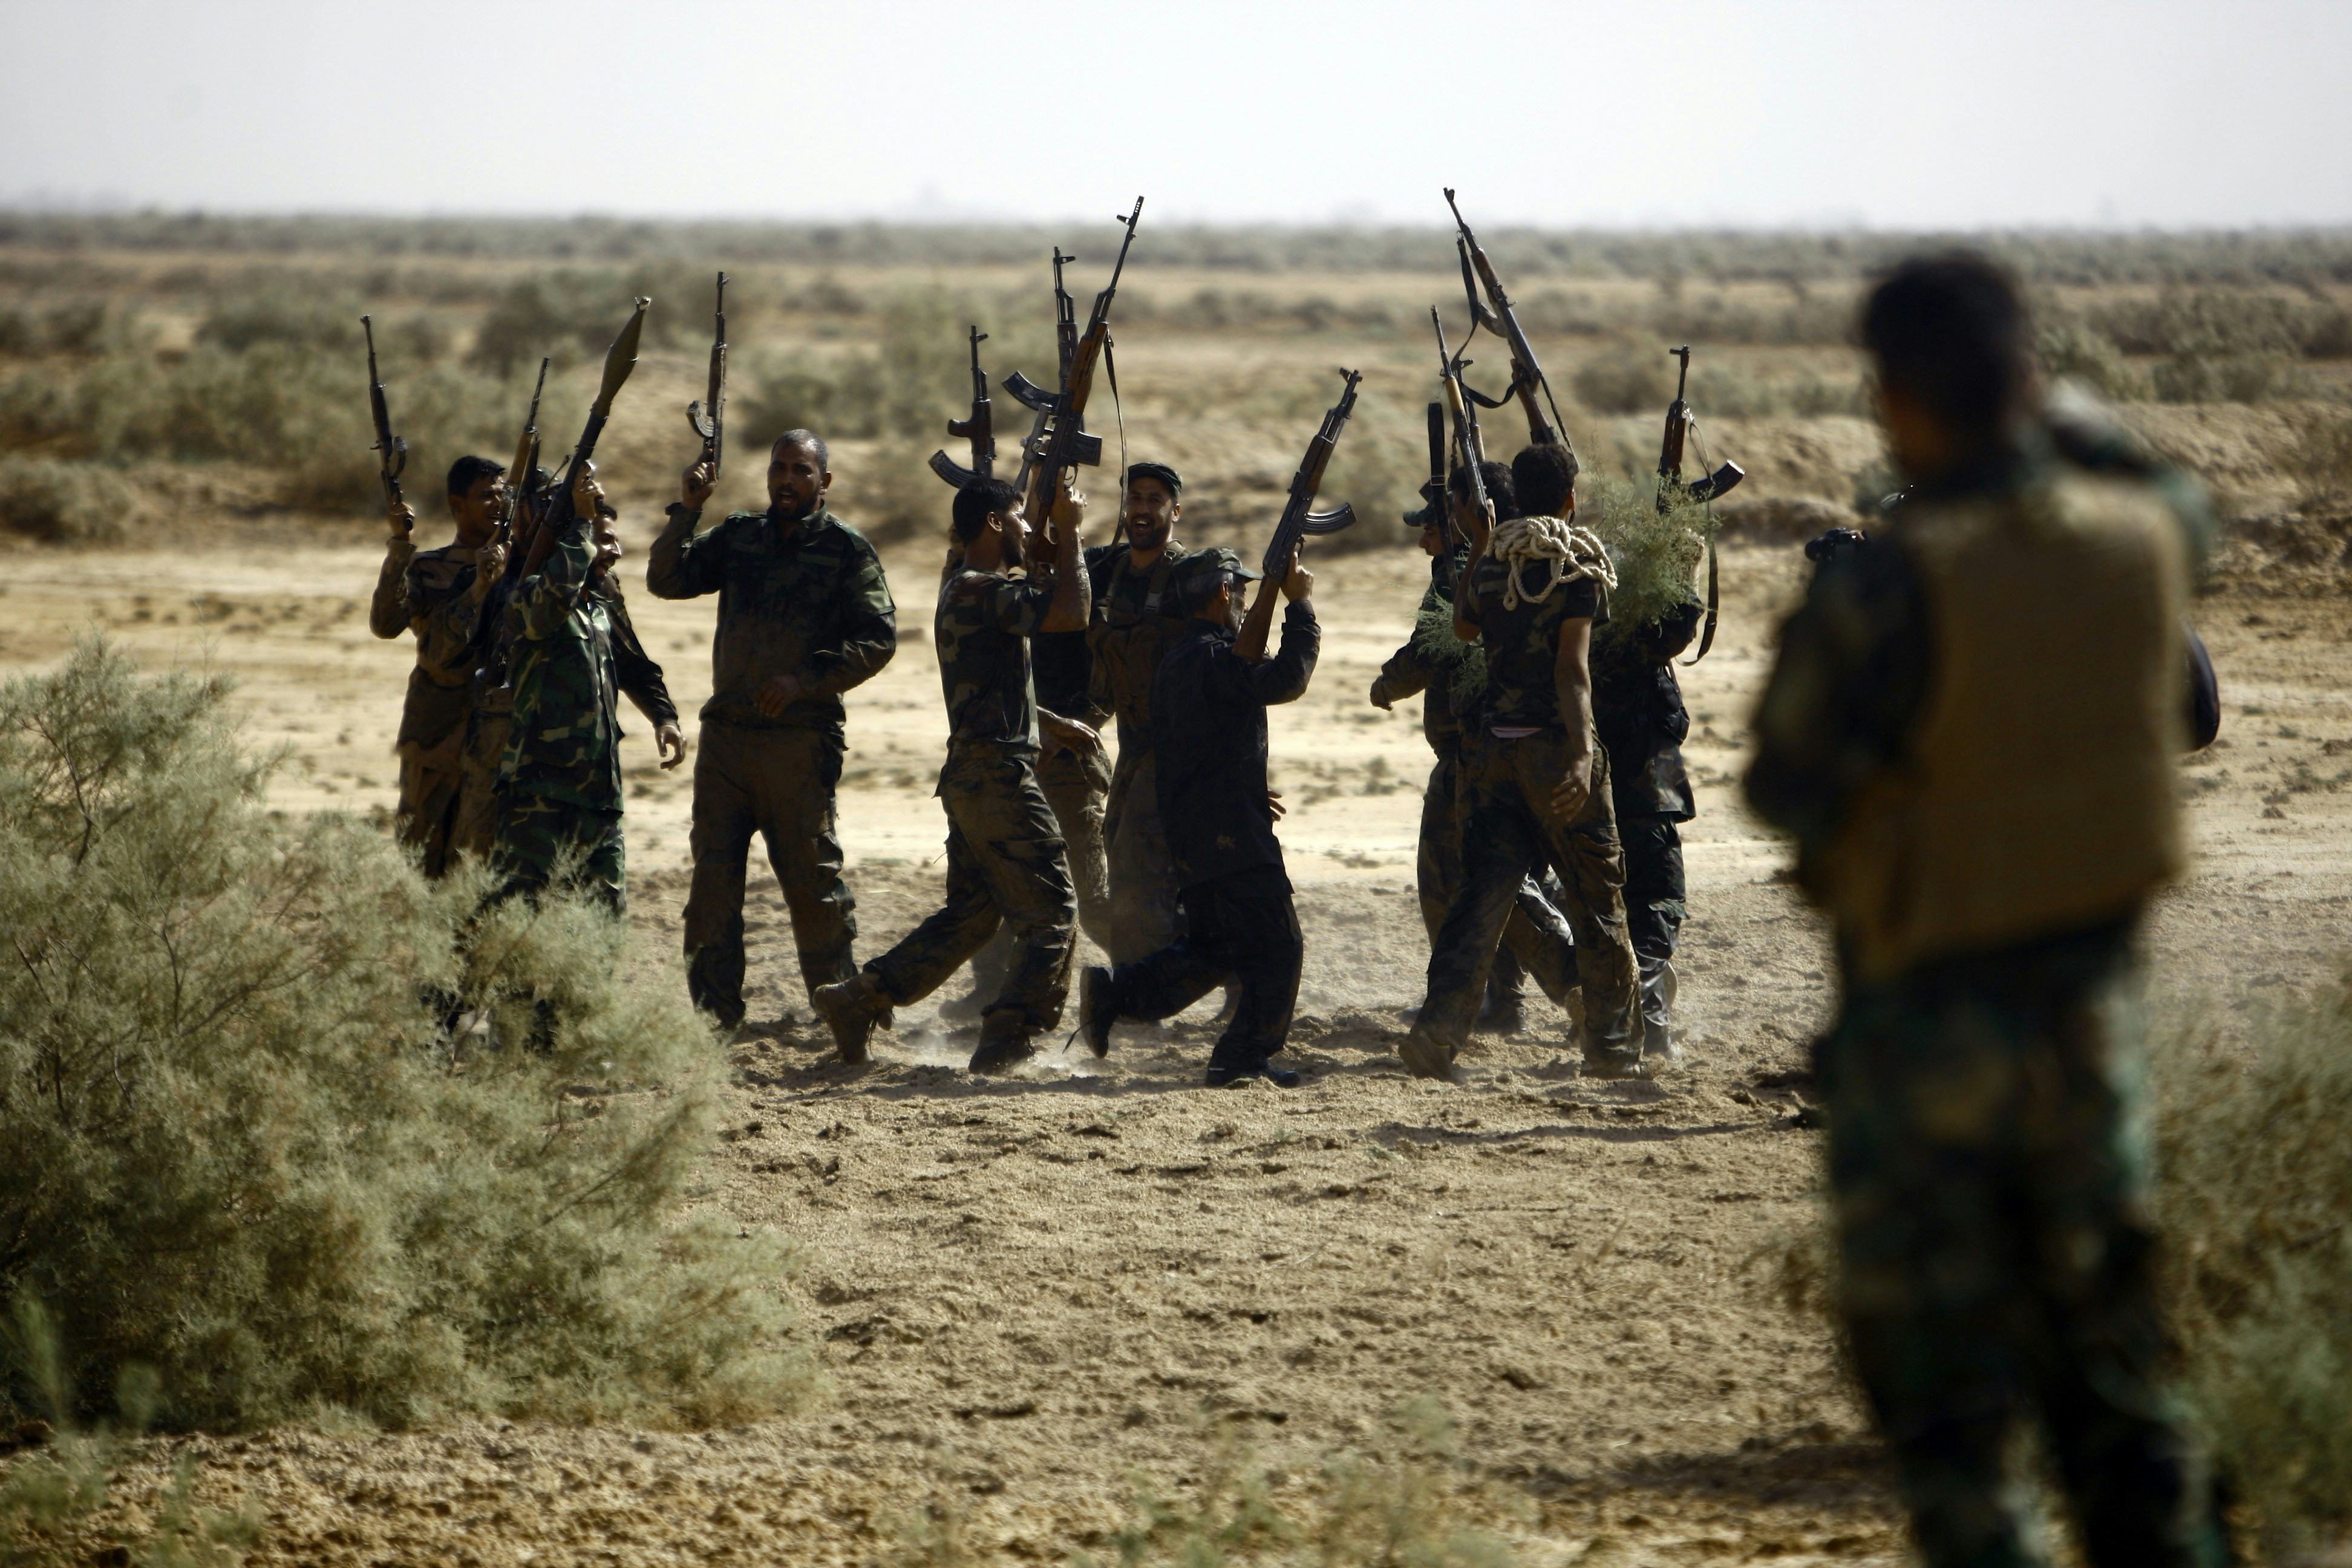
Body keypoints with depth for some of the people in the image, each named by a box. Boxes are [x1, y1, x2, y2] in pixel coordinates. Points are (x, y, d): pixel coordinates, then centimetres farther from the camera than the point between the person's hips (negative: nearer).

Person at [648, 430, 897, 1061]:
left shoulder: (847, 549, 0)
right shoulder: (738, 536, 13)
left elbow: (878, 637, -6)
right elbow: (666, 581, 6)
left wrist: (805, 680, -17)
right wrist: (686, 512, -7)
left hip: (800, 737, -5)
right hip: (727, 731, 5)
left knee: (812, 879, -5)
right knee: (712, 879, 3)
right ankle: (709, 1022, 8)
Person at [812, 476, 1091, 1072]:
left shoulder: (963, 584, 16)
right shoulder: (979, 590, -14)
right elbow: (1072, 614, -23)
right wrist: (1067, 528, -12)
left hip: (973, 773, 10)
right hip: (998, 773, -10)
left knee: (969, 912, 16)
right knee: (1051, 913, -5)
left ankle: (857, 1002, 16)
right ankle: (1009, 1041, -8)